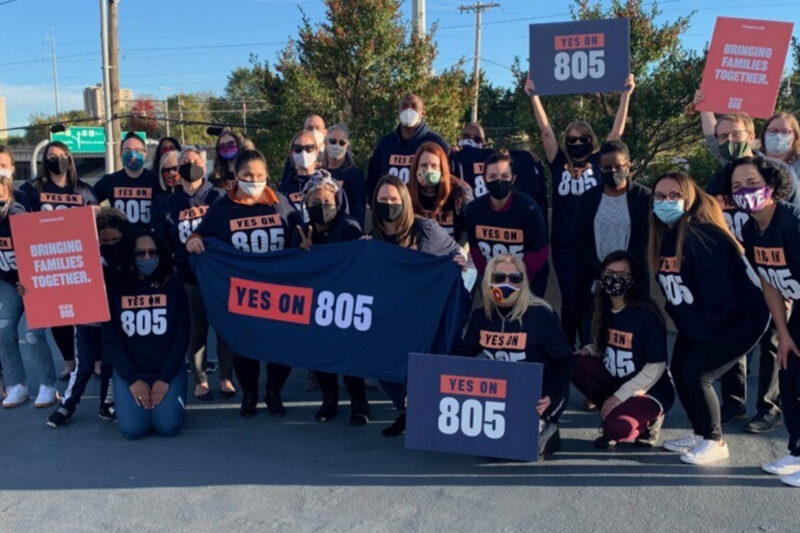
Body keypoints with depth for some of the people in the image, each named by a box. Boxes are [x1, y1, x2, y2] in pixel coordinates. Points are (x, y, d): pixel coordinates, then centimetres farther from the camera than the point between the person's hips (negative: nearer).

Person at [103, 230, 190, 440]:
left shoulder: (173, 286, -1)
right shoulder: (116, 290, 0)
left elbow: (182, 336, -3)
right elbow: (111, 340, -2)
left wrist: (165, 377, -12)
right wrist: (132, 379, -12)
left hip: (168, 370, 0)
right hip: (129, 371, 1)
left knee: (168, 426, -20)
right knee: (132, 429, -18)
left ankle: (165, 392, 13)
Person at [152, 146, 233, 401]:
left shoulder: (217, 197, 4)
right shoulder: (166, 203, 8)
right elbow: (161, 243, 9)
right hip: (188, 276, 1)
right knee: (196, 330, 5)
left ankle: (226, 378, 16)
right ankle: (200, 380, 19)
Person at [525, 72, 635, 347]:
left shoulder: (599, 162, 5)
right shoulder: (559, 163, 6)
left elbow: (617, 132, 1)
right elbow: (546, 131, 1)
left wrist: (626, 96, -4)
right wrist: (534, 97, -5)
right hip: (564, 244, 0)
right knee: (569, 299, 6)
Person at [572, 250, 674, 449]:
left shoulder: (648, 315, -20)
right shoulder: (605, 311, 0)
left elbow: (656, 367, -19)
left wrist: (620, 396, -19)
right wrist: (589, 350, -10)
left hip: (650, 390, -7)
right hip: (617, 381, 7)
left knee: (617, 428, -31)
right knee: (576, 364, -16)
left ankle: (647, 419, 4)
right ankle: (614, 413, -1)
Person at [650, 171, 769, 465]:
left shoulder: (702, 237, -27)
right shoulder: (664, 235, 0)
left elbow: (720, 294, -27)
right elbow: (671, 289, 11)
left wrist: (707, 333, -17)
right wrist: (680, 320, 7)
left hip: (738, 321, -9)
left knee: (696, 376, -15)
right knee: (679, 371, 9)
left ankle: (715, 442, 7)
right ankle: (700, 433, 30)